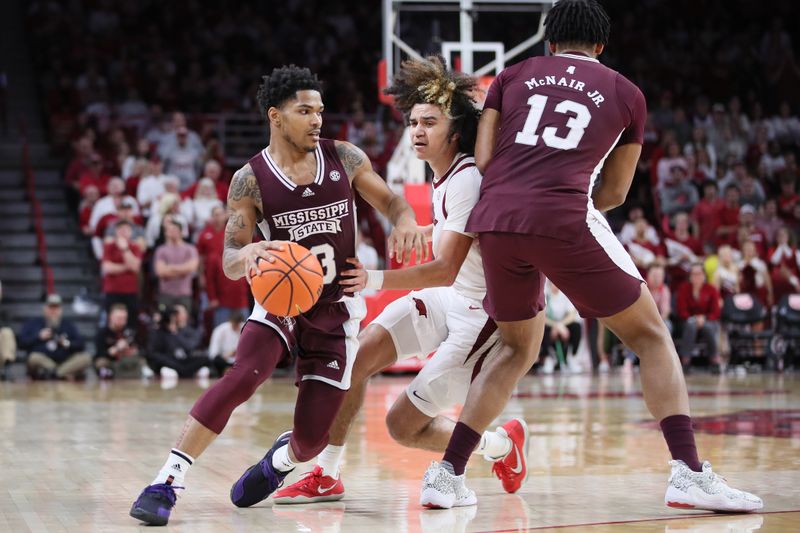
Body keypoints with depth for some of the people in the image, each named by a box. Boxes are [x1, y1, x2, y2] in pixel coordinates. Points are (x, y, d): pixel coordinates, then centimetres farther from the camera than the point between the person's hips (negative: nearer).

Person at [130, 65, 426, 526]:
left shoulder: (344, 158, -4)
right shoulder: (250, 180, -8)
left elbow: (389, 200, 7)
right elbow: (230, 263, -10)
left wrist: (406, 220, -18)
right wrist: (250, 253, -35)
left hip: (336, 308, 2)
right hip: (280, 300, -2)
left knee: (312, 440, -3)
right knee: (244, 376, -32)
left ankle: (280, 459, 37)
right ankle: (167, 483, -27)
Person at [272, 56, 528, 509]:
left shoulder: (467, 180, -24)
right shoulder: (443, 176, 6)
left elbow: (445, 270, -32)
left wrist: (376, 280, -42)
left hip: (485, 313, -9)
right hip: (447, 296, 9)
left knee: (404, 424, -9)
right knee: (355, 356, -10)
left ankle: (502, 446, 15)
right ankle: (327, 475, 2)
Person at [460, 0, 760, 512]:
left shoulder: (512, 76, 21)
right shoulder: (626, 94, 18)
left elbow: (483, 161, 12)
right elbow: (614, 192, 22)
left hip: (494, 220, 4)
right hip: (565, 220, -3)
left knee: (518, 349, 25)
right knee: (650, 336, 10)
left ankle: (448, 473, 17)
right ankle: (690, 472, -4)